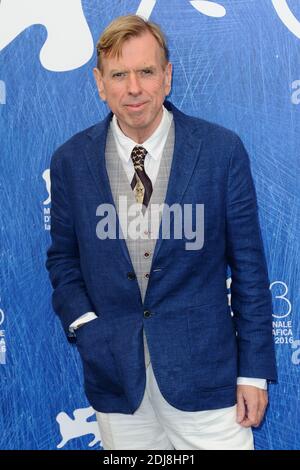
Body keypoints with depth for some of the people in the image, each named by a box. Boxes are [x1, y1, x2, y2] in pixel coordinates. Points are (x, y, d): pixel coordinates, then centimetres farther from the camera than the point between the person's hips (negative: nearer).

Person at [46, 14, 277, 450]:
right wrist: (81, 322, -6)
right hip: (115, 376, 2)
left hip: (204, 372, -1)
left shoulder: (222, 150, -7)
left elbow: (248, 263, -3)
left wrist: (254, 370, -3)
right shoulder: (70, 161, -1)